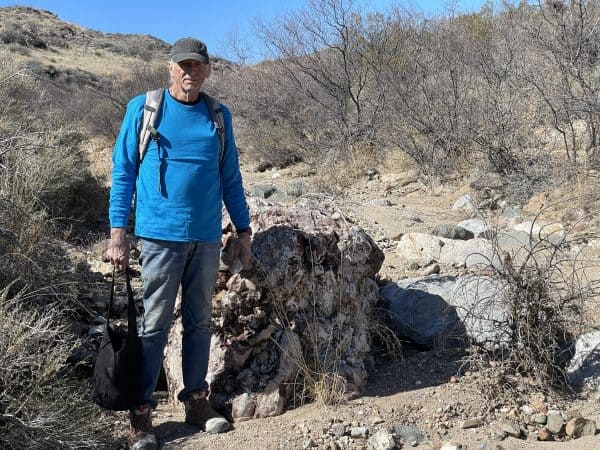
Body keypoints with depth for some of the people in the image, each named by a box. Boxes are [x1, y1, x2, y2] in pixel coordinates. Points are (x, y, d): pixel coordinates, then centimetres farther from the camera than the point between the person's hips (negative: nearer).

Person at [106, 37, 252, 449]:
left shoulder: (219, 116, 9)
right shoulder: (143, 108, 0)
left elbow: (231, 178, 13)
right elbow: (123, 172, 0)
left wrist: (244, 232, 11)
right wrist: (118, 233, -6)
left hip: (207, 237, 4)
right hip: (161, 235, -3)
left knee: (200, 321, 11)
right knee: (155, 325, 0)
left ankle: (196, 400, 23)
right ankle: (142, 411, 9)